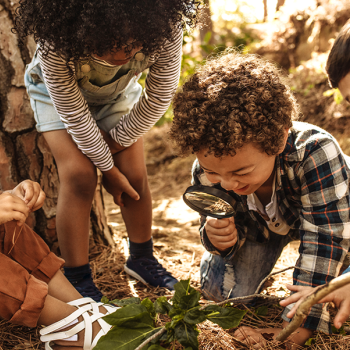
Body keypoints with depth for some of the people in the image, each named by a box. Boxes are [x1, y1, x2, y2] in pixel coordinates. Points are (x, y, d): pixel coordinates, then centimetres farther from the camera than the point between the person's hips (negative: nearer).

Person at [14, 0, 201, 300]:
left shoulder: (166, 28, -36)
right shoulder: (56, 41, -40)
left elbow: (158, 98, -21)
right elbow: (73, 112, -28)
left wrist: (115, 141, -14)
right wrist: (108, 168, -19)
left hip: (118, 91, 3)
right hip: (59, 91, -2)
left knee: (134, 174, -5)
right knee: (79, 174, -18)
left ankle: (142, 259, 19)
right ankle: (77, 280, -3)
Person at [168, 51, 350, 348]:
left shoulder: (316, 152, -45)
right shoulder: (207, 172, -31)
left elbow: (325, 239, -41)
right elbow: (237, 229, -15)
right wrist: (220, 238, -42)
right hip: (262, 224, 2)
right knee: (219, 288, -11)